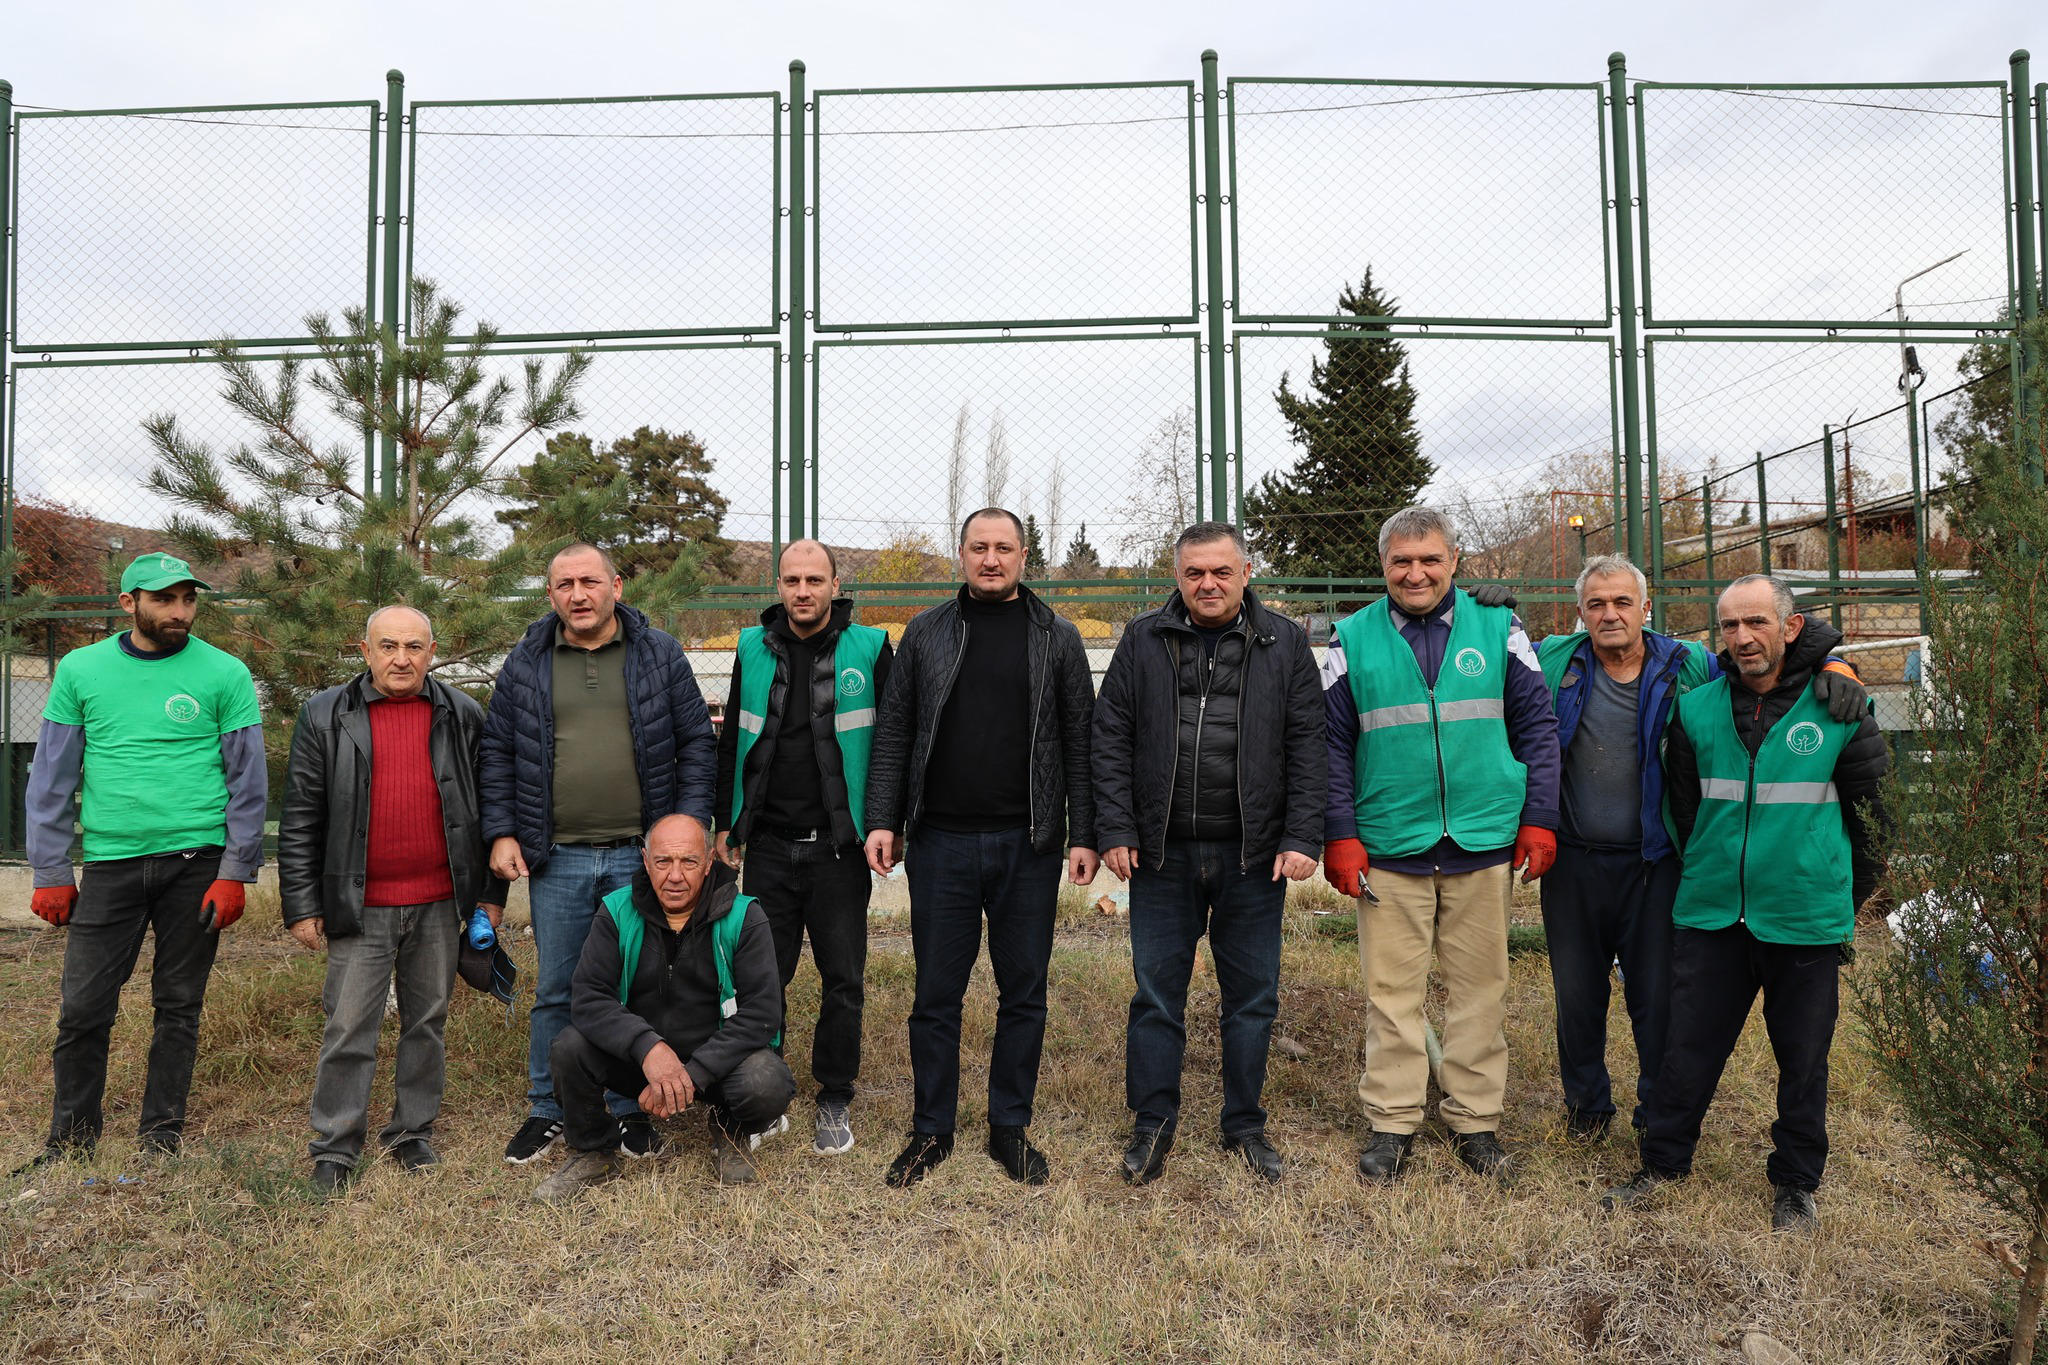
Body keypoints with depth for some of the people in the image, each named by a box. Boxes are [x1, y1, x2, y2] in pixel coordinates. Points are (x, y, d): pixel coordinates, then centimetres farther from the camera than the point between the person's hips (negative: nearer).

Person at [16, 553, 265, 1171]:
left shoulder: (225, 674, 0)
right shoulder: (81, 670, 6)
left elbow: (248, 780, 0)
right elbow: (52, 779, 8)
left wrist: (235, 872, -6)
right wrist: (50, 874, 3)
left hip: (197, 861, -1)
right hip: (110, 863, 1)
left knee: (179, 1005, 8)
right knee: (83, 1008, 3)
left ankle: (162, 1131, 23)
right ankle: (72, 1133, 23)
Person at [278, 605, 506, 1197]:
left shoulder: (462, 717, 4)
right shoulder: (325, 716, 0)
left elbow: (485, 809, 8)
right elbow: (300, 820, 1)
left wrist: (492, 893, 7)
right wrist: (301, 904, -2)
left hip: (439, 905, 2)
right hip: (360, 907, -1)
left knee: (427, 1023, 12)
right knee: (349, 1031, 3)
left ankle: (412, 1134, 27)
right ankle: (336, 1150, 17)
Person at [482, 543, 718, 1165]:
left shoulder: (660, 654, 3)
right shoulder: (526, 663, 6)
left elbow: (697, 742, 3)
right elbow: (497, 753, 10)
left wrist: (689, 822, -4)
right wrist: (501, 833, 2)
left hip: (641, 855, -1)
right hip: (557, 859, 1)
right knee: (555, 991, 10)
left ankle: (630, 1109, 26)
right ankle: (548, 1111, 28)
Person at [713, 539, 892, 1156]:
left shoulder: (869, 648, -3)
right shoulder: (754, 648, 6)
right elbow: (732, 741, 13)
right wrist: (726, 824, 10)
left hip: (838, 850, -2)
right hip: (768, 846, 2)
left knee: (843, 980, 5)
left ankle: (834, 1101, 22)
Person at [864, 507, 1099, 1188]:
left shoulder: (1057, 639, 5)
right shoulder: (927, 634, 7)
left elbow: (1079, 743, 4)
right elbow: (893, 733, 7)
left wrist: (1084, 835, -2)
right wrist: (882, 820, -1)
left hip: (1029, 848, 0)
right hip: (940, 844, 0)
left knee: (1024, 992, 10)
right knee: (936, 993, 8)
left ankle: (1011, 1127, 26)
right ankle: (932, 1130, 24)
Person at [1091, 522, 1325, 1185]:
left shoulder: (1284, 644, 3)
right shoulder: (1143, 641, 4)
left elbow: (1307, 747, 1)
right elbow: (1111, 739, 3)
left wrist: (1302, 838, -6)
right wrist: (1115, 830, -4)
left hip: (1254, 856, 0)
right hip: (1162, 854, 0)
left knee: (1252, 997, 10)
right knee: (1157, 993, 8)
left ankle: (1245, 1125, 28)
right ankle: (1153, 1124, 23)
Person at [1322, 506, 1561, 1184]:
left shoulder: (1498, 629, 4)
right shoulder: (1353, 640, 2)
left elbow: (1537, 728, 7)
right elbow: (1332, 744, 3)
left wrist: (1538, 821, 1)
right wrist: (1341, 837, -3)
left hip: (1482, 845, 1)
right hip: (1389, 847, -1)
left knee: (1479, 987, 10)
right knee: (1391, 989, 6)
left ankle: (1475, 1121, 24)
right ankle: (1391, 1122, 19)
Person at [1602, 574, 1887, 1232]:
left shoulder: (1837, 709, -4)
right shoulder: (1697, 709, 1)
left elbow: (1870, 813, 5)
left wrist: (1847, 899, 7)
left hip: (1807, 918, -1)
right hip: (1711, 913, 2)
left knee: (1803, 1056, 11)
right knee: (1689, 1045, 7)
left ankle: (1795, 1182, 29)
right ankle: (1663, 1162, 23)